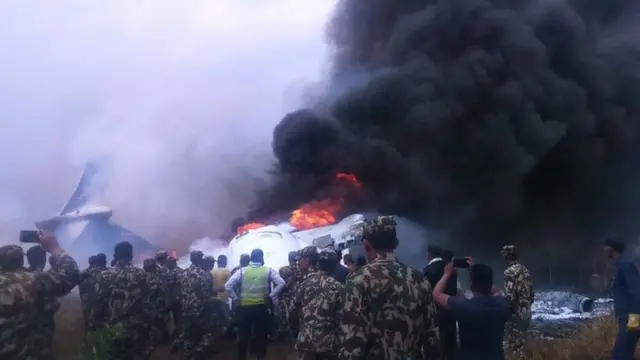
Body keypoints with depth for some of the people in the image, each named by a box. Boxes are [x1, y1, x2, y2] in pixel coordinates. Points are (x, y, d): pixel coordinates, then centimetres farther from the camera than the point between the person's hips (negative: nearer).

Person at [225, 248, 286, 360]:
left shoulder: (242, 271, -1)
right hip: (261, 306, 0)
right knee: (261, 334, 10)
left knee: (243, 334, 11)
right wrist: (271, 296, -4)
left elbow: (228, 285, -7)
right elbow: (281, 283, -11)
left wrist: (235, 297, 1)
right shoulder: (268, 270, -2)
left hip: (244, 307, 1)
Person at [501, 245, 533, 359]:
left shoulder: (510, 272, -17)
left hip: (515, 315, -8)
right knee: (520, 344, 18)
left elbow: (509, 296, -22)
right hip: (526, 314, 8)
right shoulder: (525, 269, 9)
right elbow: (531, 293, 14)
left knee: (513, 346, -1)